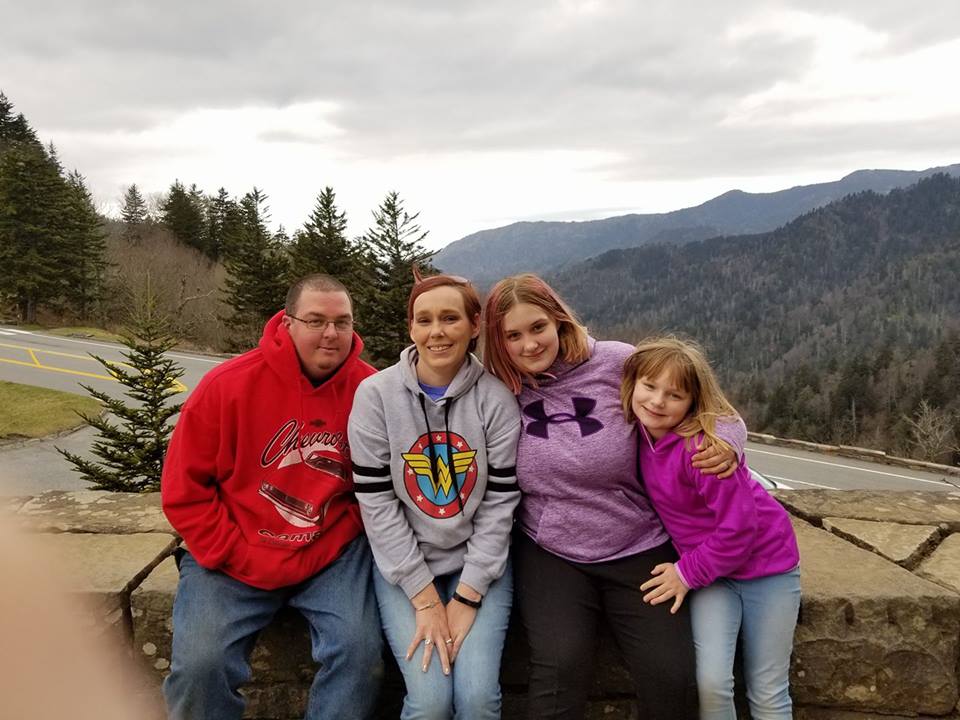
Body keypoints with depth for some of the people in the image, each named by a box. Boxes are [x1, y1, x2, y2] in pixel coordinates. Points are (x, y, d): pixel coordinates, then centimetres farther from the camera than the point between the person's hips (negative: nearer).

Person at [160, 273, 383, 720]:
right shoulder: (228, 385, -11)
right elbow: (184, 492, -6)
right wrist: (241, 561, -11)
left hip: (335, 557, 1)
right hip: (234, 560, 0)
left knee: (359, 649, -16)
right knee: (200, 662, -16)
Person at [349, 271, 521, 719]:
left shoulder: (496, 399, -8)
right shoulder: (376, 394, -9)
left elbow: (500, 504, -8)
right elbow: (376, 503, -10)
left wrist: (467, 597, -12)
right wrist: (425, 598, -12)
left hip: (480, 563, 1)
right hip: (404, 565, 0)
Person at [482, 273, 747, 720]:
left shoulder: (617, 363, -9)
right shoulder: (498, 390, -4)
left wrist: (727, 442, -18)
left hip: (640, 551, 0)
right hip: (549, 555, 0)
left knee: (672, 679, -8)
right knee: (559, 669, -21)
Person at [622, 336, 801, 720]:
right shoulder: (639, 434, -11)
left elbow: (739, 526, -25)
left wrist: (688, 572, -15)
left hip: (764, 560, -4)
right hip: (708, 566, 4)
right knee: (710, 682, -12)